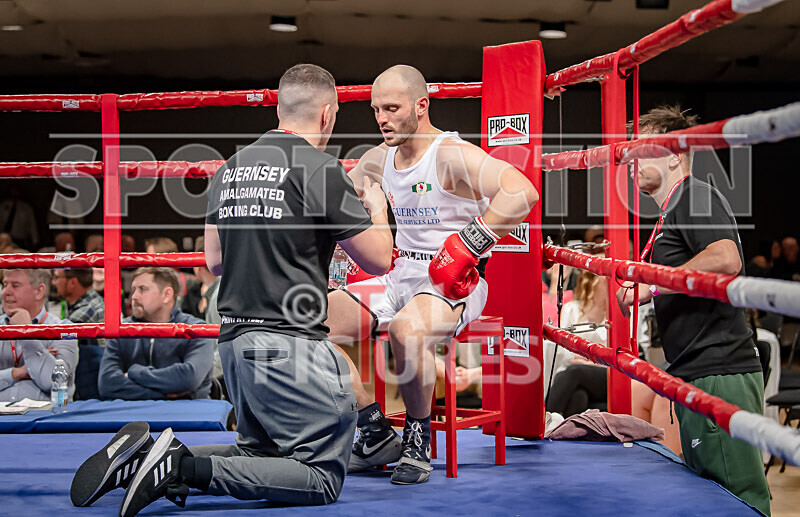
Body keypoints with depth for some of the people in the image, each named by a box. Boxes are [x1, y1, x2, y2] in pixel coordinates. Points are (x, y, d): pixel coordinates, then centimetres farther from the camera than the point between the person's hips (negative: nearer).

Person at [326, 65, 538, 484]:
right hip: (400, 276, 8)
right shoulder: (380, 158, 11)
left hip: (455, 282, -8)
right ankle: (376, 435, 0)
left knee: (406, 328, -39)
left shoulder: (451, 155, -14)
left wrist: (467, 244, -32)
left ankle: (418, 440, -14)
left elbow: (522, 192, -29)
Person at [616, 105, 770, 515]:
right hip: (697, 378, 11)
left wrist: (652, 285, -19)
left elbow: (726, 259, -25)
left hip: (718, 376, -11)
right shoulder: (672, 212, 25)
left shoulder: (695, 196, -6)